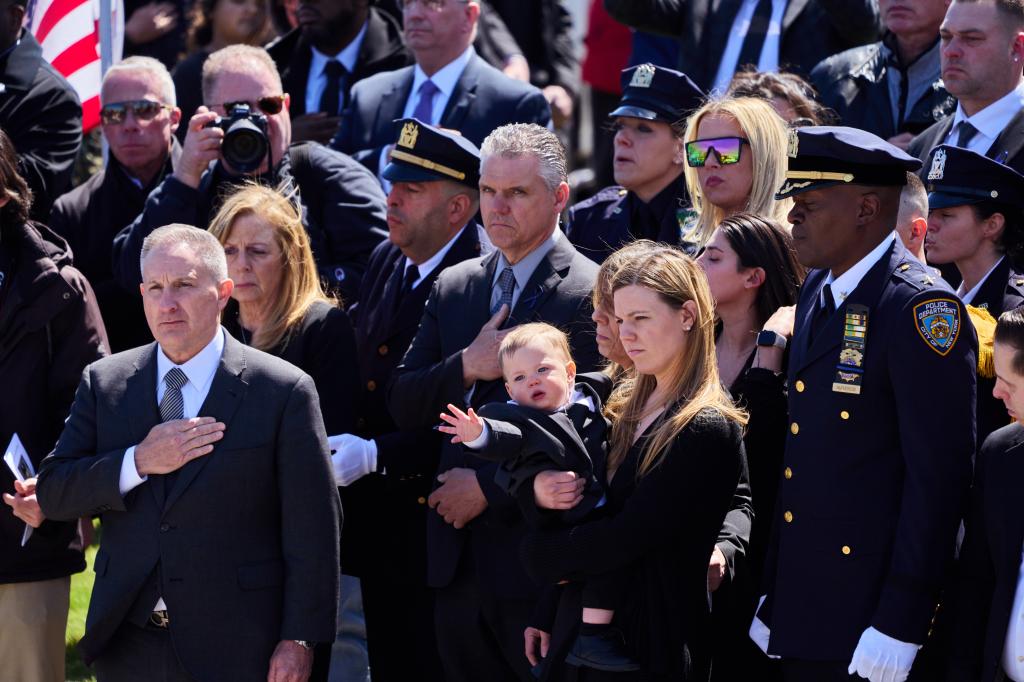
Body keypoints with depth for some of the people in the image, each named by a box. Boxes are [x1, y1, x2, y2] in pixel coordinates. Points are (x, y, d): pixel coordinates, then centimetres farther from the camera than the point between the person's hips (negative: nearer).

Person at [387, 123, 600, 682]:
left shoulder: (590, 294, -8)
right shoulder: (453, 288, 13)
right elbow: (403, 405, 9)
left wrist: (489, 487, -12)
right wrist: (466, 367, -10)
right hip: (458, 555, 6)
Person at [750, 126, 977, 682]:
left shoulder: (921, 308, -14)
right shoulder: (817, 293, 12)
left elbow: (939, 476, -17)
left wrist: (899, 626, -19)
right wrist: (772, 597, 13)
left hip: (867, 616, -8)